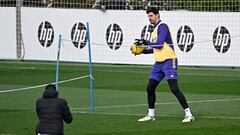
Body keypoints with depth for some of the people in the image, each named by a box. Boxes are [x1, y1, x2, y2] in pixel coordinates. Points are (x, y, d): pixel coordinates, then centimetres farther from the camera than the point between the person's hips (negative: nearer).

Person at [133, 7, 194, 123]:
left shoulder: (162, 26, -10)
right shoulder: (154, 29, 18)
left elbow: (159, 44, -21)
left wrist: (146, 43, -10)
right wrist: (141, 51, 14)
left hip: (169, 61, -9)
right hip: (159, 63, 9)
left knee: (174, 88, -16)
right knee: (150, 88, 9)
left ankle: (188, 115, -15)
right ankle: (151, 115, 21)